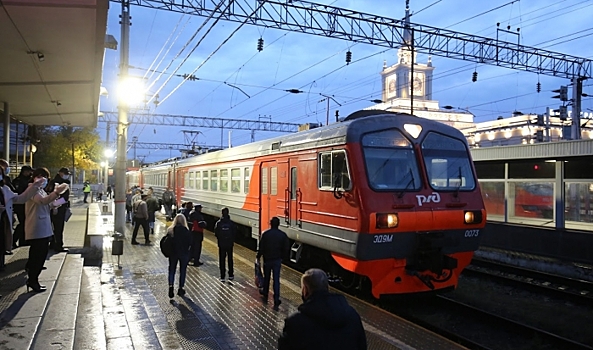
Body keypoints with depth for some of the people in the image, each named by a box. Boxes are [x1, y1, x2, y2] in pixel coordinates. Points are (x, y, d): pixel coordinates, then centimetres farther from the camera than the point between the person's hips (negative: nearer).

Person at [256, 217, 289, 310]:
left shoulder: (265, 234, -10)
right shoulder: (283, 235, -5)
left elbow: (261, 247, -7)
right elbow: (286, 249, -2)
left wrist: (258, 256, 7)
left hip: (267, 259, 0)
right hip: (277, 260, 0)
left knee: (266, 278, 18)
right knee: (276, 280, 1)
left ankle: (265, 296, 33)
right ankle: (276, 301, -4)